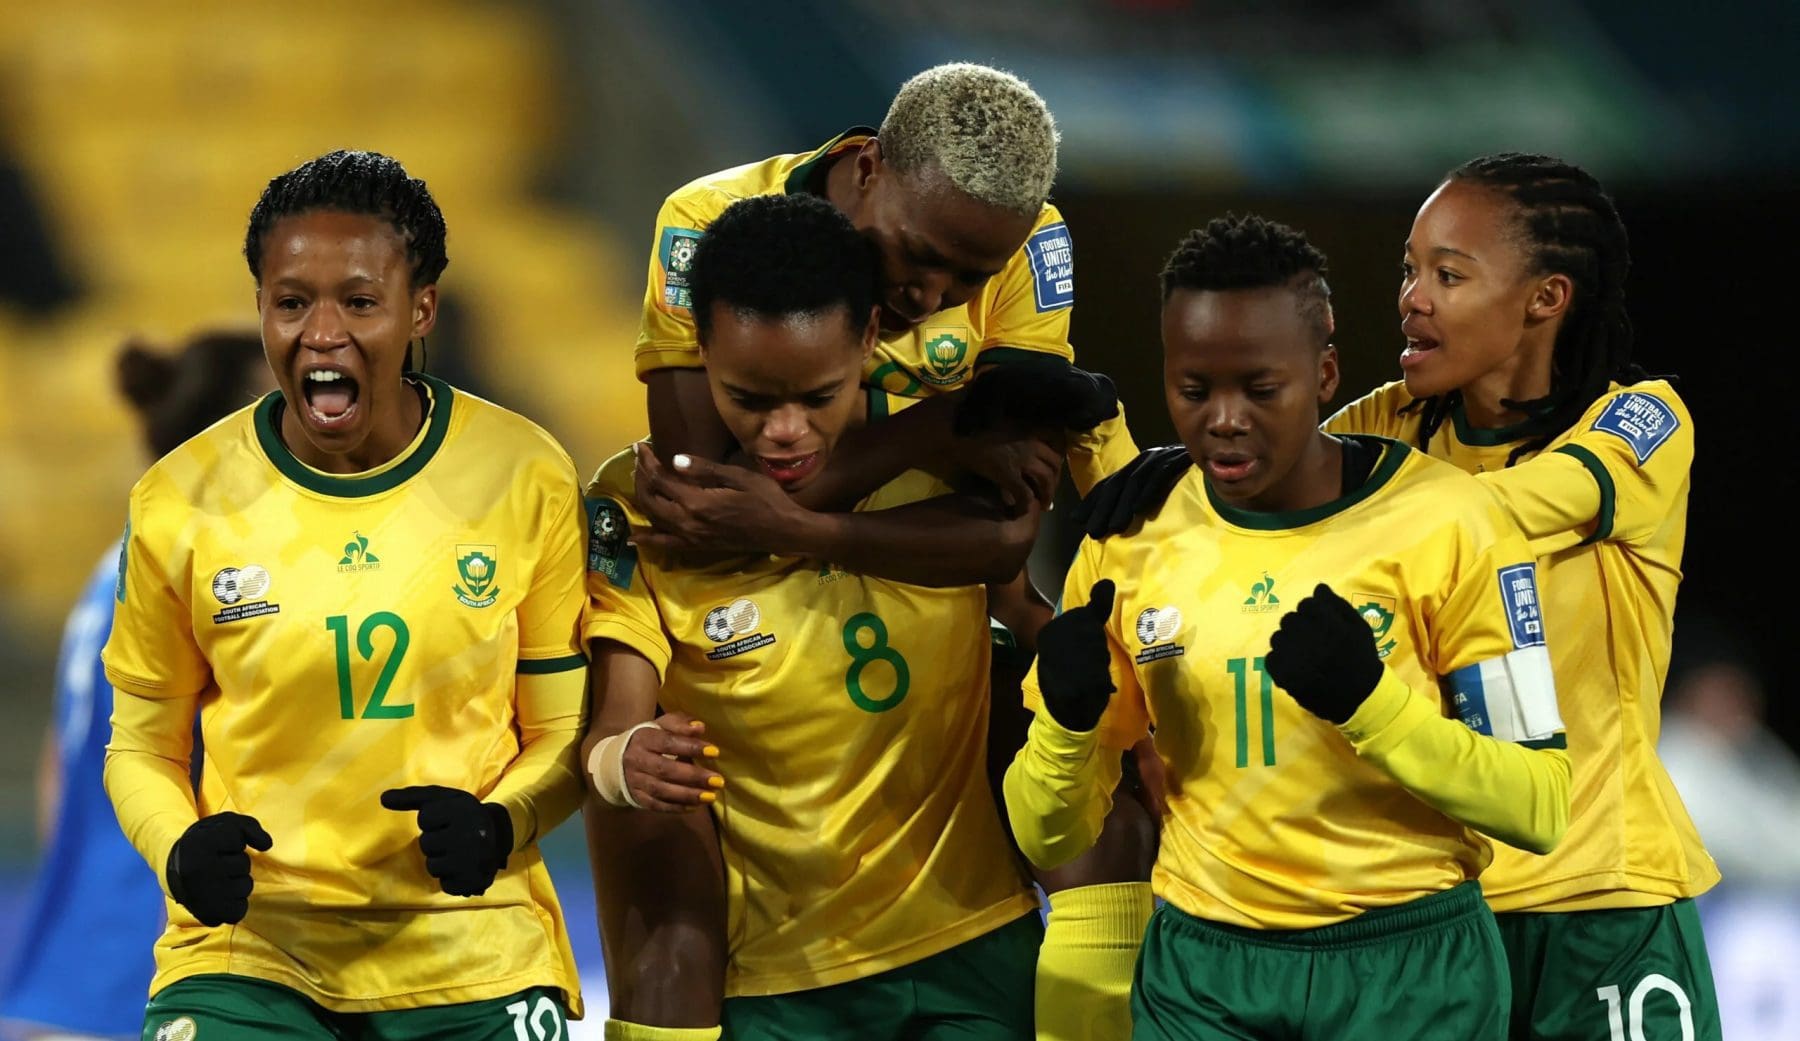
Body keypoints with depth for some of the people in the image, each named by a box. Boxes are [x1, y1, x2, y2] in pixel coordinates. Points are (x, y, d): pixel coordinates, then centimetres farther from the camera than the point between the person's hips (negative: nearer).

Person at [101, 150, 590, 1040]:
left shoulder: (526, 481, -2)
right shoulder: (181, 504, -1)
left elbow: (566, 728, 4)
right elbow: (141, 746, 8)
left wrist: (499, 823, -15)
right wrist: (179, 849, -12)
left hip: (473, 957, 0)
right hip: (250, 947, 0)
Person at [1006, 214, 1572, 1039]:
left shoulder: (1442, 524, -9)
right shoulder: (1130, 543, 1)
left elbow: (1541, 808, -10)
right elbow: (1049, 841, 4)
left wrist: (1371, 703, -24)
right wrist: (1070, 722, -16)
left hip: (1411, 970, -3)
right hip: (1201, 974, 3)